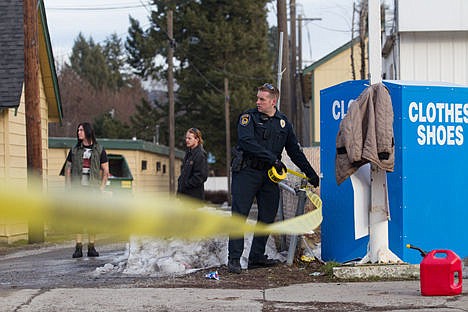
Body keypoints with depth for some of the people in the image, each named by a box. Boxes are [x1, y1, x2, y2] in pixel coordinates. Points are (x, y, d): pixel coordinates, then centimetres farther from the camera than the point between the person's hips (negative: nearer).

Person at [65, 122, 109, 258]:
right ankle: (78, 248, -5)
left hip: (93, 187, -1)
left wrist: (102, 187, -3)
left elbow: (105, 170, 8)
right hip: (78, 187, 1)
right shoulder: (74, 150, 11)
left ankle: (91, 247, 5)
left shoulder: (99, 150, 6)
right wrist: (68, 187, 3)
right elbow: (68, 169, 14)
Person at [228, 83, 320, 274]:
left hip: (269, 175, 5)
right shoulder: (248, 117, -1)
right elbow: (247, 141, -17)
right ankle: (234, 259, -6)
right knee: (239, 215, -7)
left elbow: (294, 151, 20)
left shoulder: (283, 122, 13)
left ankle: (257, 257, 13)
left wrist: (311, 173, 19)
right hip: (246, 172, -5)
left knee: (267, 217, 4)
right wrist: (273, 159, -22)